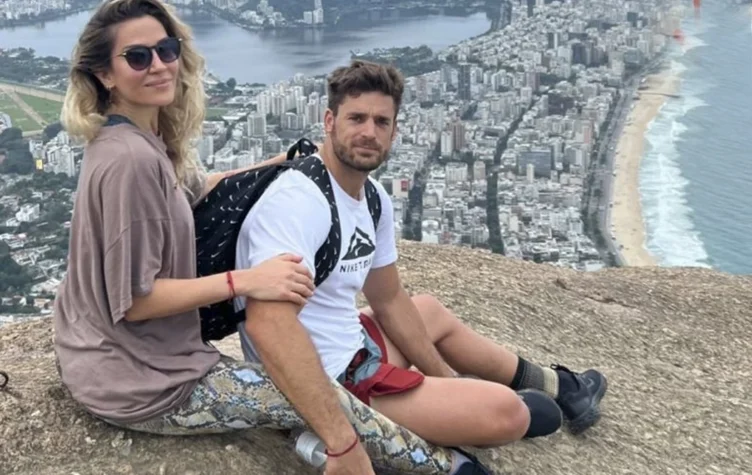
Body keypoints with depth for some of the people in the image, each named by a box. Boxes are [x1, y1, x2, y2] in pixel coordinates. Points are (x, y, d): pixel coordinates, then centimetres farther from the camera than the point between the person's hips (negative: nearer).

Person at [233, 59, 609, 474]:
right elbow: (268, 323, -40)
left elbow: (389, 300, 15)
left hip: (349, 347, 10)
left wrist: (447, 380, 16)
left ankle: (554, 386, 50)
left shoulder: (374, 199, 3)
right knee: (507, 412, -9)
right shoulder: (298, 200, -27)